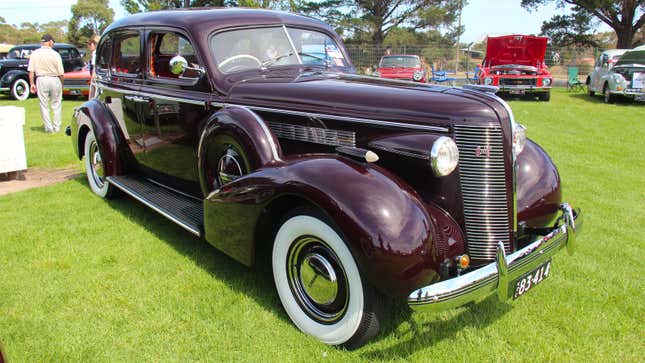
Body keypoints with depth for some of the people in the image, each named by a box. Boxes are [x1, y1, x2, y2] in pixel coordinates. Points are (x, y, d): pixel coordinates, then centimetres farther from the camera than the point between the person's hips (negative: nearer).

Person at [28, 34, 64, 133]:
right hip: (55, 80, -1)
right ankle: (57, 127, 13)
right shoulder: (55, 54, -6)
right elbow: (60, 73, -5)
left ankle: (48, 127, 10)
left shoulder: (35, 54, 0)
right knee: (56, 104, 11)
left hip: (41, 80, 1)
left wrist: (32, 83, 5)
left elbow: (31, 71, -2)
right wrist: (61, 84, 8)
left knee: (44, 105, 9)